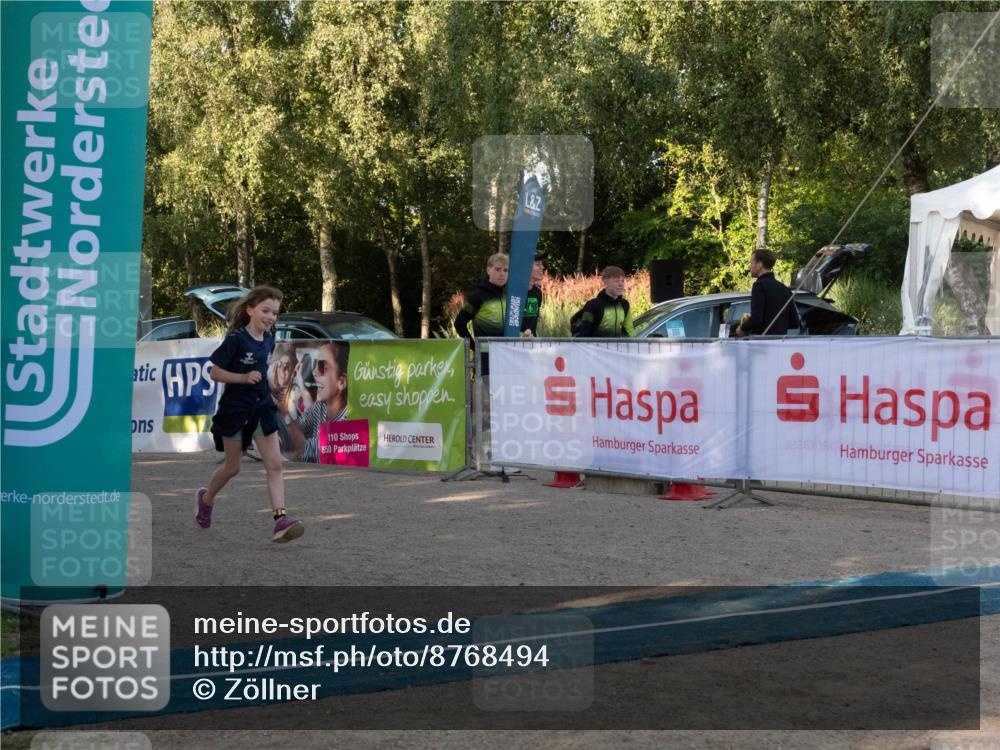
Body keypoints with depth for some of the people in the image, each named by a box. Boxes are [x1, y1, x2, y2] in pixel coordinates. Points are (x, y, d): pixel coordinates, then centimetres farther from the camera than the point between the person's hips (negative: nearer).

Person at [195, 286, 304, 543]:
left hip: (262, 408, 5)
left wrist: (262, 381, 7)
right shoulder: (236, 339, -15)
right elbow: (214, 372, -14)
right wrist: (244, 378, -23)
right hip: (235, 409, -5)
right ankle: (206, 498, 40)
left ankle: (281, 521, -16)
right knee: (232, 467, 11)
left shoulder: (268, 339, 4)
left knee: (275, 465, -9)